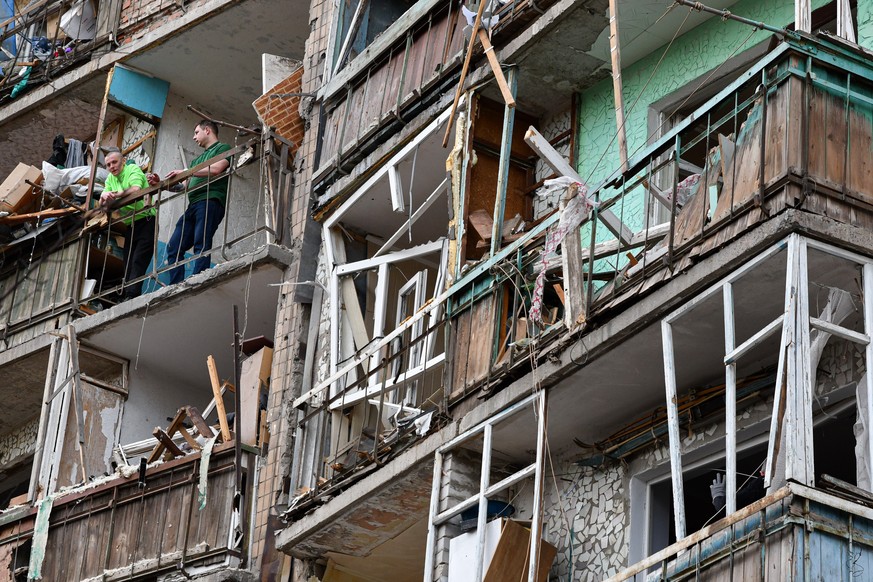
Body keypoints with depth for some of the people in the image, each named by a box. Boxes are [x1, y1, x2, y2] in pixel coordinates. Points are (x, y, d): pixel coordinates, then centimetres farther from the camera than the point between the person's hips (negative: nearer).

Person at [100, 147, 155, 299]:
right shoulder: (110, 179, 15)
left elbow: (135, 189, -25)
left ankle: (131, 295, -28)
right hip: (130, 226, 8)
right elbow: (102, 204, 4)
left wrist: (113, 195, -20)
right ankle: (125, 295, 6)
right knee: (128, 263, 5)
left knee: (139, 260, -18)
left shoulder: (133, 169, -4)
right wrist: (105, 197, -19)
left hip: (146, 220, -8)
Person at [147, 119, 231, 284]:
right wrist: (160, 184, 15)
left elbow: (215, 169, -10)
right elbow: (184, 186, 28)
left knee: (201, 245, -21)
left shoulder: (223, 148, 10)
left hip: (210, 201, -9)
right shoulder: (198, 159, 35)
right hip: (193, 205, 9)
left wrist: (185, 172, -6)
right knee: (174, 248, -4)